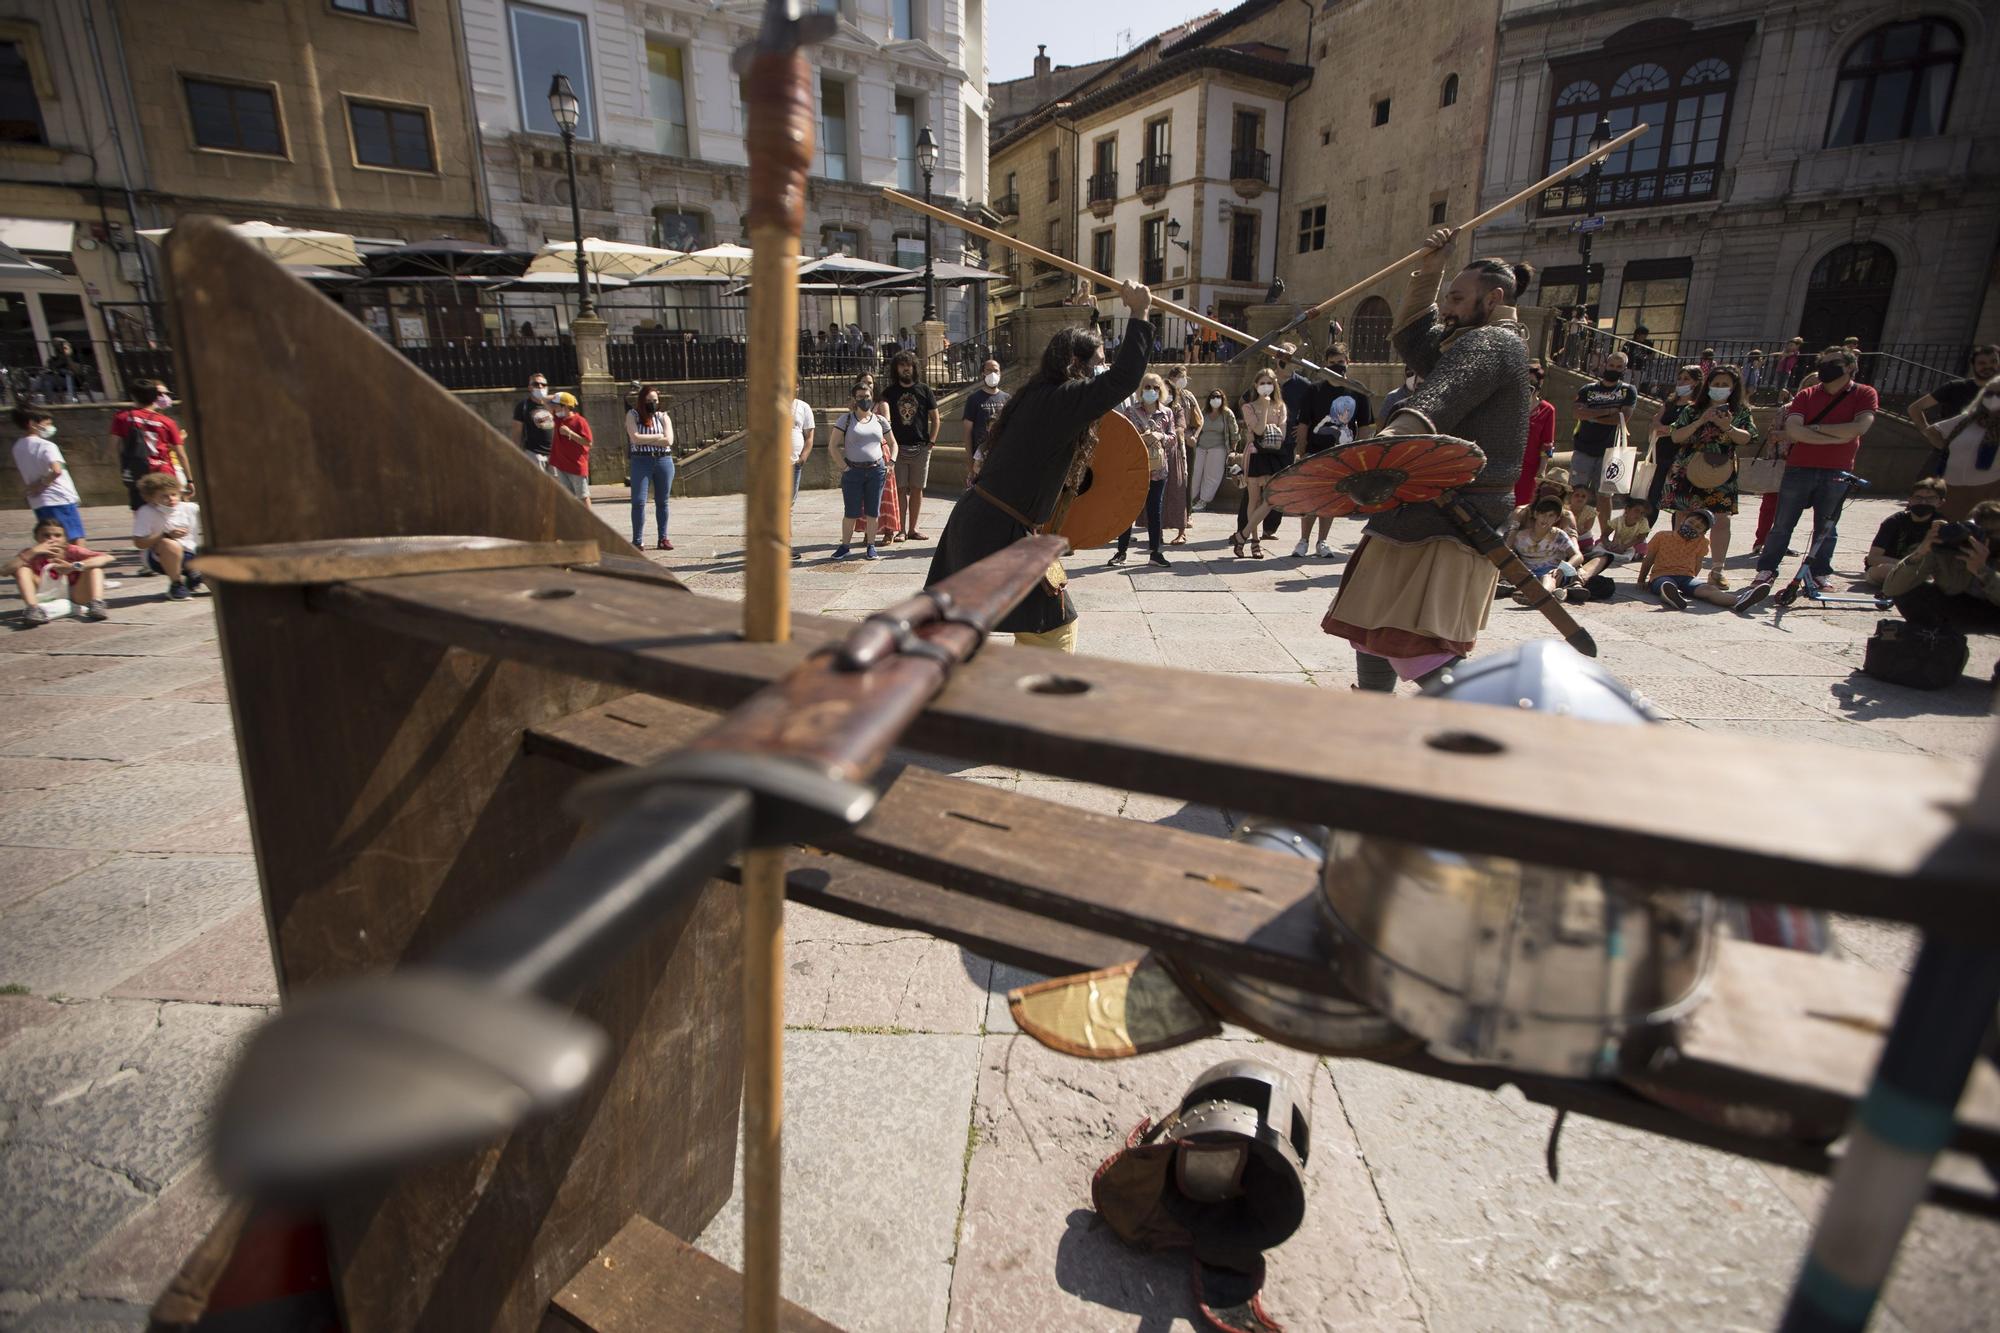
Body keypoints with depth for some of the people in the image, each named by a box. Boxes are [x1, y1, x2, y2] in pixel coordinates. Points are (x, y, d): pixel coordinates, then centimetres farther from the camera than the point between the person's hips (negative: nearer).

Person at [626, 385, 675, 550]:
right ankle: (638, 541, -4)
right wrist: (658, 437, -4)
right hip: (641, 461, -2)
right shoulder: (632, 415, 4)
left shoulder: (663, 417, 9)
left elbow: (668, 440, -5)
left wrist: (645, 440, -7)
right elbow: (635, 438, -10)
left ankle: (663, 539, 14)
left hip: (664, 461, 2)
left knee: (662, 502, 7)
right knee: (638, 502, -7)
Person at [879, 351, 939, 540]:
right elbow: (884, 407, -8)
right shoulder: (890, 392, 8)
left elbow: (935, 418, 10)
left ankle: (913, 529, 11)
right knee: (900, 489, -2)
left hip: (920, 448, 1)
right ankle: (901, 530, 2)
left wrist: (931, 441, 0)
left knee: (916, 489, 4)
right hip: (898, 447, -1)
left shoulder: (924, 390, 8)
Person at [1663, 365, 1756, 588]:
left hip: (1720, 473, 1)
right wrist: (1700, 422, -13)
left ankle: (1717, 569, 3)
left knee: (1721, 520, -4)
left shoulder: (1740, 411, 10)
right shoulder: (1692, 410, 8)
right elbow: (1675, 437, -1)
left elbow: (1746, 439, 0)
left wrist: (1727, 427, -16)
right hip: (1687, 471, 0)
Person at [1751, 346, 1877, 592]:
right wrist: (1836, 437, -14)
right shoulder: (1806, 395, 5)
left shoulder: (1864, 394, 3)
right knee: (1782, 524, 3)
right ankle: (1767, 569, 10)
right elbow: (1793, 430, -10)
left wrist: (1815, 427, -10)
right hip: (1799, 468, 1)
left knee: (1827, 528, 8)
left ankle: (1821, 572, 18)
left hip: (1836, 472, 0)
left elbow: (1860, 427, -13)